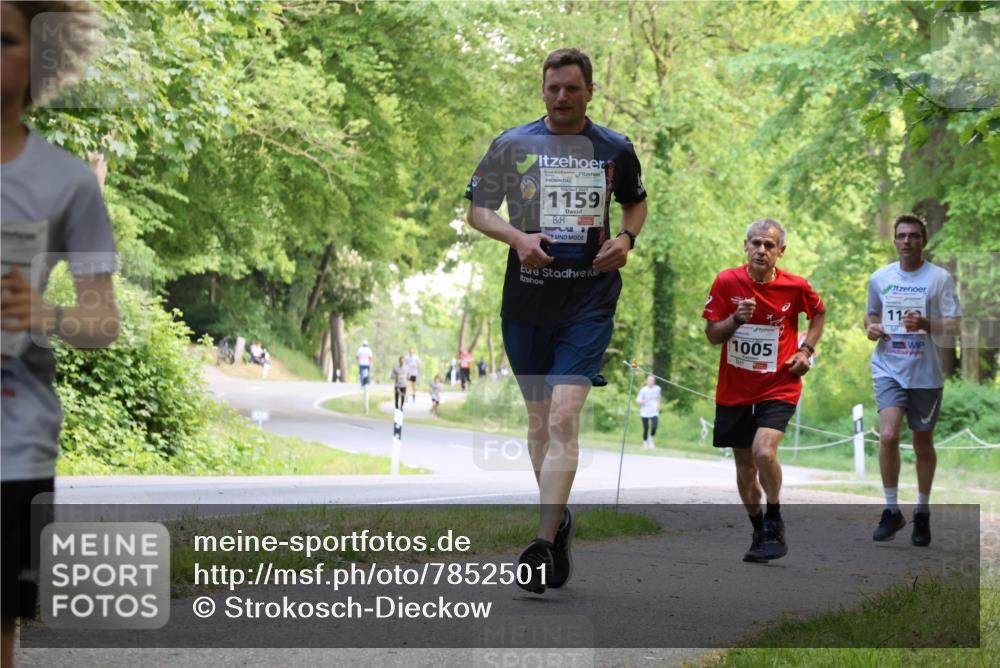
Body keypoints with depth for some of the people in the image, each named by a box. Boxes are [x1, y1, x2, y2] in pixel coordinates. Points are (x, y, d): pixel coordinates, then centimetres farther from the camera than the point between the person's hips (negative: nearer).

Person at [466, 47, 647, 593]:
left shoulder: (615, 149, 5)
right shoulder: (512, 145, 3)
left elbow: (636, 201, 22)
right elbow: (477, 209, 8)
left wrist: (626, 238, 1)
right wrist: (516, 237, -10)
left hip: (590, 300, -2)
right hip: (526, 298, 2)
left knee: (564, 417, -15)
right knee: (538, 418, 11)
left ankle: (543, 546, -17)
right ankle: (558, 519, 32)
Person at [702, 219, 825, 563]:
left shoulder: (796, 286, -6)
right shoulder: (727, 282, -5)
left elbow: (819, 312, 16)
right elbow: (711, 334, -2)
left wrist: (806, 349, 2)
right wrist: (736, 319, -21)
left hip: (778, 386, -2)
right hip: (734, 389, 2)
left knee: (764, 451, -24)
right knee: (745, 465, 10)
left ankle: (775, 521, -4)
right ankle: (759, 531, 29)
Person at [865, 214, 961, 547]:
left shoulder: (940, 278, -3)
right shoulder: (879, 278, 6)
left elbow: (954, 326, -6)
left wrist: (925, 324, -24)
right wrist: (871, 328, -1)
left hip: (925, 373, -1)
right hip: (888, 369, 1)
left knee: (923, 444, 9)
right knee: (888, 435, -17)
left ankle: (922, 513, 26)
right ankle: (891, 510, -5)